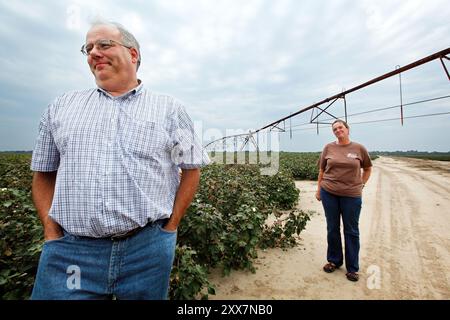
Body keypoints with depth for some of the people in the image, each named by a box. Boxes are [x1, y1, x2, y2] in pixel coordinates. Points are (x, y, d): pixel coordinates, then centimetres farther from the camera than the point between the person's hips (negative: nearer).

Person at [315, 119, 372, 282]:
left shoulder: (359, 148, -1)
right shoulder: (329, 148, 2)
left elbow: (367, 168, 13)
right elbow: (322, 170, 8)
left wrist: (361, 185, 6)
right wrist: (319, 189, 8)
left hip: (352, 195, -1)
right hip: (329, 193, 1)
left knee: (351, 231, 9)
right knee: (332, 228, 13)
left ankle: (352, 268, 26)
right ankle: (334, 260, 32)